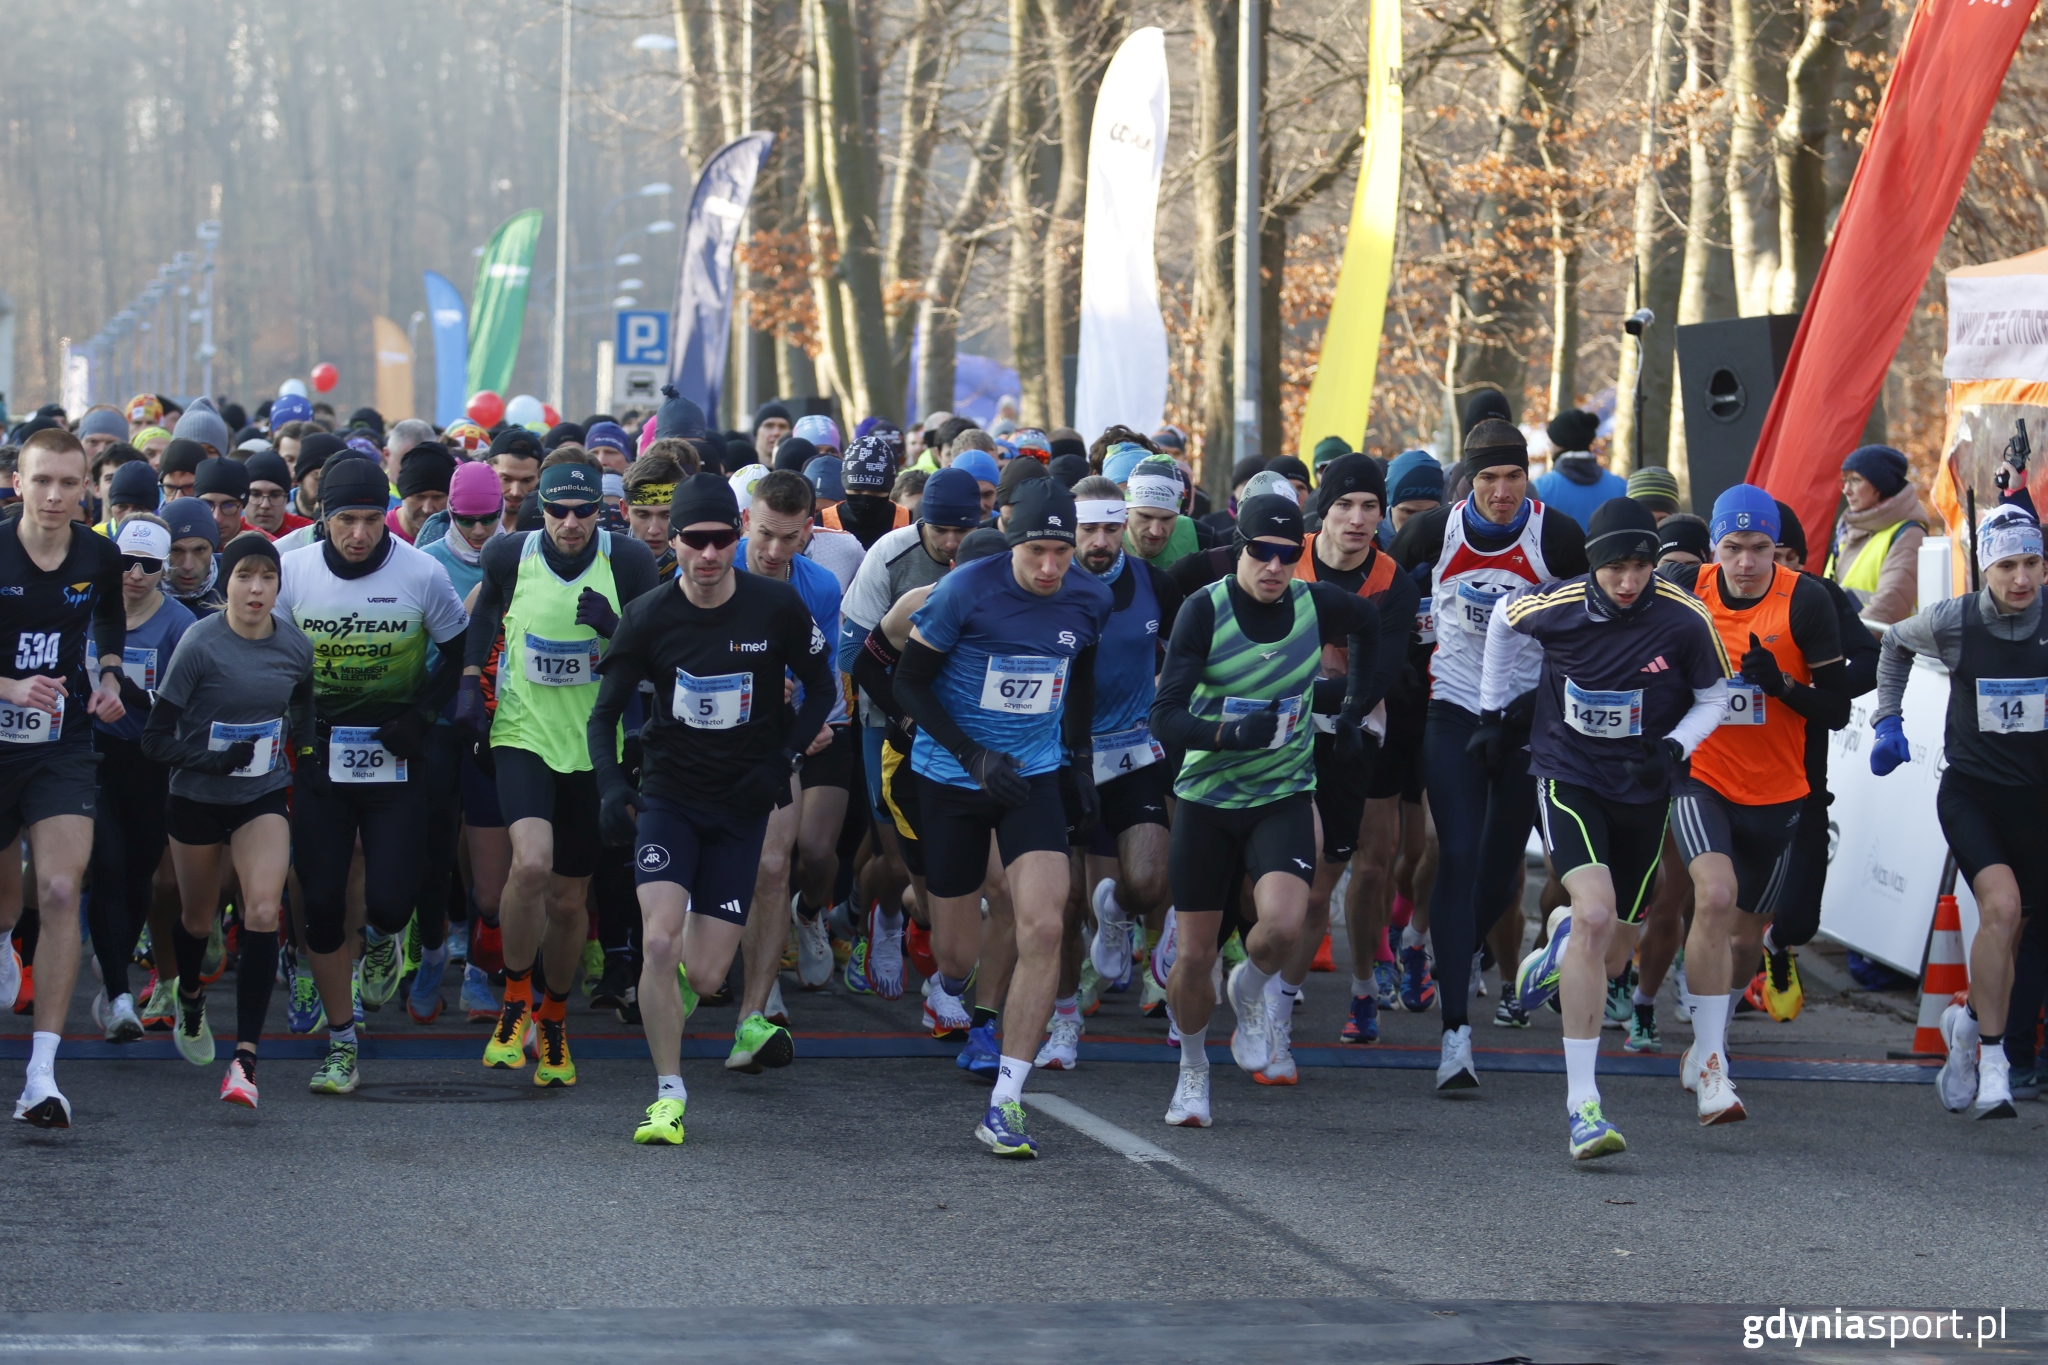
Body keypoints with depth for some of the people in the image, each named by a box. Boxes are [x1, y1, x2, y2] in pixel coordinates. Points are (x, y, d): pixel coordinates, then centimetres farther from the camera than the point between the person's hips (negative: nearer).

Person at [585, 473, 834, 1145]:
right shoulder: (648, 616, -7)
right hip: (668, 797, 0)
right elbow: (605, 712, 0)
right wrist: (611, 785, -18)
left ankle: (677, 984, 37)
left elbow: (821, 687, 6)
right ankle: (668, 1095, -6)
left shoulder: (776, 607, -8)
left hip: (741, 806, 0)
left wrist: (784, 761, -8)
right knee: (658, 943, -20)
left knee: (704, 977, -3)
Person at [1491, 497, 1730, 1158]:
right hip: (1567, 778, -3)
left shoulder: (1685, 619, -13)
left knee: (1614, 946, 10)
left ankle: (1561, 942, 53)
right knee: (1595, 912, -25)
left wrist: (1673, 748, -16)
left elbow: (1714, 698, 2)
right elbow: (1503, 621, 11)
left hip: (1641, 790, 3)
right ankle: (1582, 1105, -25)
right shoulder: (1554, 606, -13)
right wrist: (1492, 711, 15)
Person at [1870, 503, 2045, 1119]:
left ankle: (1968, 1023, 41)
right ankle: (1991, 1066, -17)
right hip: (1971, 791, -2)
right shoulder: (1953, 622, -9)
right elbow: (1896, 643, 13)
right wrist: (1887, 718, 9)